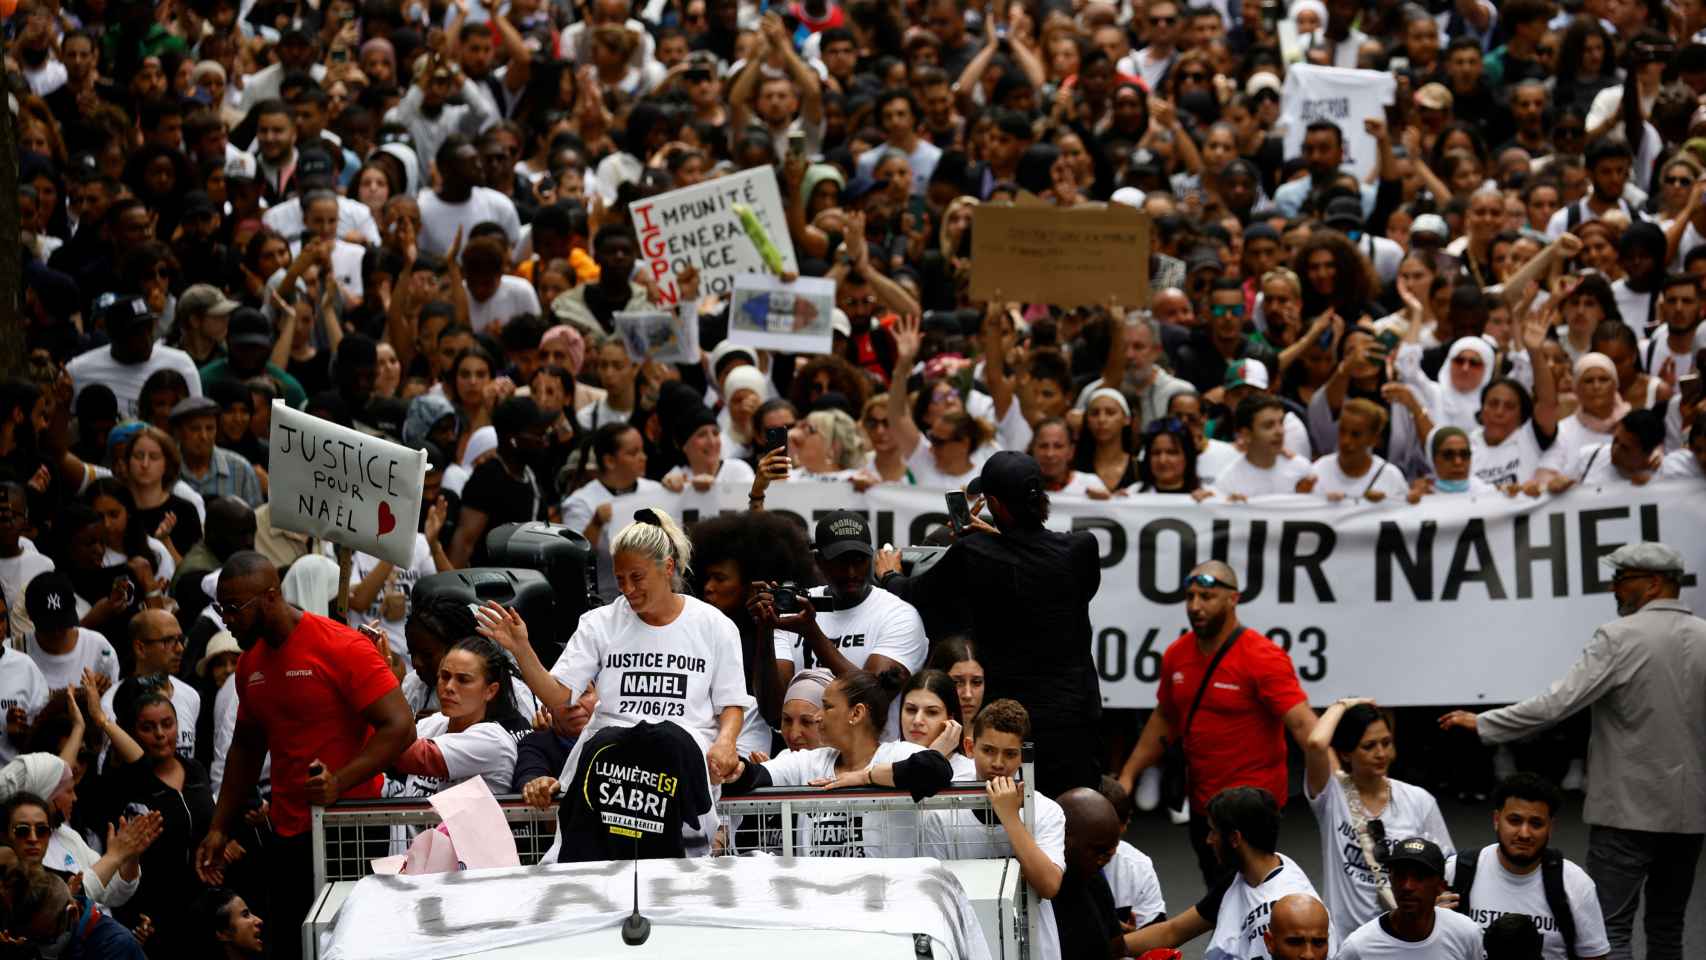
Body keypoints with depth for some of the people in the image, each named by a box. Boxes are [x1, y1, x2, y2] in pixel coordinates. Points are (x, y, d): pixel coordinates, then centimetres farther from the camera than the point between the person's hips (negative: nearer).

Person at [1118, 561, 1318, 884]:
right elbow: (1164, 718, 19)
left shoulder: (1264, 658, -15)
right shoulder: (1177, 655, 5)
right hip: (1201, 805, 7)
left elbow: (1301, 722, -23)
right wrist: (1127, 776, 16)